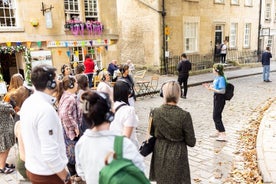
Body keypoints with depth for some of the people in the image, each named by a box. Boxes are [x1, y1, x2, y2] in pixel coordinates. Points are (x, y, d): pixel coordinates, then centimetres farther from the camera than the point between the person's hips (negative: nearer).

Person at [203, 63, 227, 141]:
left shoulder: (221, 78, -21)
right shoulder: (217, 78, 7)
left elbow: (222, 91, -23)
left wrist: (212, 89, -25)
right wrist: (209, 86, 11)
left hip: (220, 98, -10)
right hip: (216, 97, 10)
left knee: (216, 116, -6)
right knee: (216, 115, 18)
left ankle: (223, 135, 0)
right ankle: (217, 132, 33)